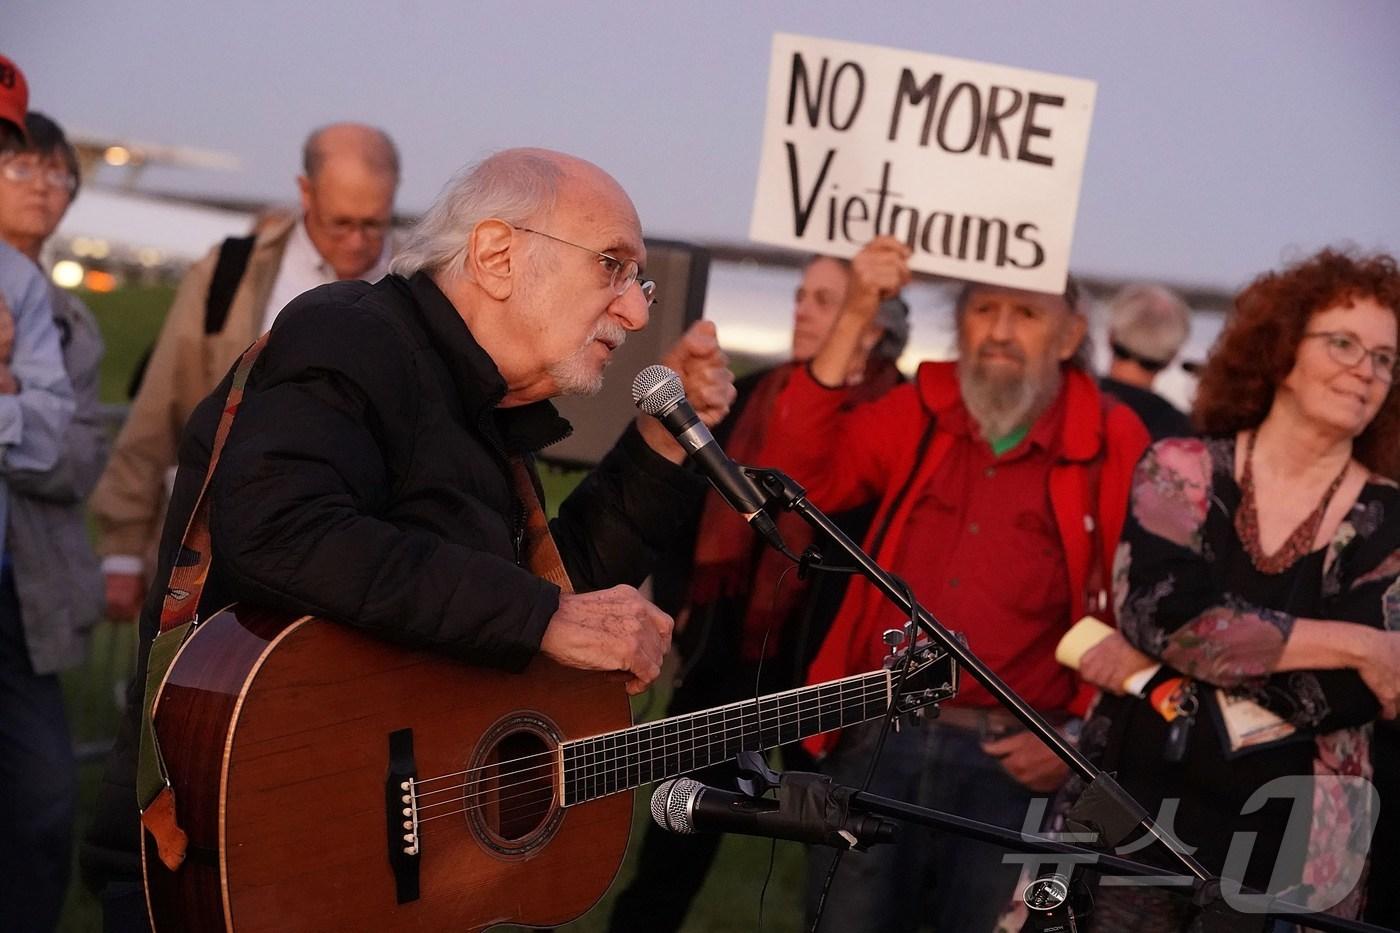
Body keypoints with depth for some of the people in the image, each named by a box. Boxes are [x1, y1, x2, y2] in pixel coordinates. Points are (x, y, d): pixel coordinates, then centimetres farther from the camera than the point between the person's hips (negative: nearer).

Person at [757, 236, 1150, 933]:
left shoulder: (1111, 446, -1)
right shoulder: (917, 415, 8)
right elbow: (799, 480, -4)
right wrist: (853, 318, -10)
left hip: (1010, 764, -3)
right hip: (879, 743, 3)